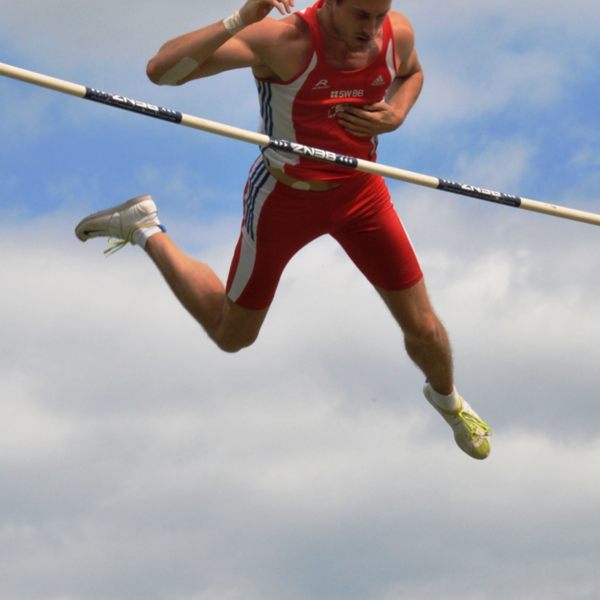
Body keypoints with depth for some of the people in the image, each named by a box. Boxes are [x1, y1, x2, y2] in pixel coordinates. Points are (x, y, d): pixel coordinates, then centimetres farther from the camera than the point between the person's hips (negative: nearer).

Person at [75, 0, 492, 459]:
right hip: (285, 201, -4)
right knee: (230, 335, 15)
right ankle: (145, 229, 34)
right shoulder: (282, 40, -30)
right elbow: (162, 69, -36)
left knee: (424, 329, 9)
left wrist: (395, 116, -10)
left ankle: (446, 398, 46)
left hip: (362, 195, 4)